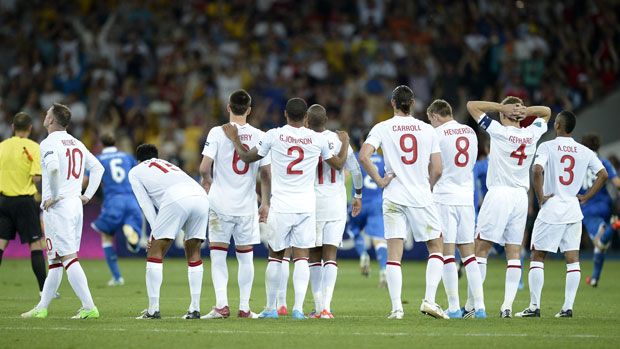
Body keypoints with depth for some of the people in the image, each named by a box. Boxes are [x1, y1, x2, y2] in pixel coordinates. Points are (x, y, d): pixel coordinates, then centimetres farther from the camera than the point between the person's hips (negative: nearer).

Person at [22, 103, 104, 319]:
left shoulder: (48, 143, -9)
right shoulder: (76, 144, 15)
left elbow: (53, 167, -28)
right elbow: (98, 168, 19)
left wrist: (55, 196, -18)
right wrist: (87, 195, 16)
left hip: (58, 206, -8)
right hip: (76, 206, 8)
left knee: (69, 258, -11)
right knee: (56, 261, 14)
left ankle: (89, 307, -18)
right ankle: (41, 308, 20)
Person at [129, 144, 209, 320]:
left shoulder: (135, 171, 27)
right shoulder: (170, 166, 41)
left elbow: (145, 203, 16)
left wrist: (155, 230, 12)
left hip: (176, 199, -5)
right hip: (201, 196, 5)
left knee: (155, 251, 5)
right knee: (193, 253, 18)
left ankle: (153, 309, 0)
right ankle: (195, 308, 13)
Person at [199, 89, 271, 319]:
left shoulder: (217, 133, -6)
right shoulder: (259, 136, 0)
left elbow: (204, 168, -10)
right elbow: (266, 174, 2)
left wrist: (208, 182, 12)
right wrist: (265, 203, 13)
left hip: (220, 204, -2)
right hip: (247, 205, 2)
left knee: (218, 256, 4)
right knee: (245, 257, 11)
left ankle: (221, 305, -7)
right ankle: (244, 308, 11)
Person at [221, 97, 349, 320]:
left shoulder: (274, 136, -3)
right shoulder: (317, 139, 1)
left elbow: (248, 157, 10)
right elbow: (338, 164, 17)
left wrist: (234, 139, 25)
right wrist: (345, 143, 35)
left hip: (281, 207, -1)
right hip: (306, 207, 1)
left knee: (275, 256, 11)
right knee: (301, 257, 1)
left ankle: (270, 308, 15)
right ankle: (298, 308, -10)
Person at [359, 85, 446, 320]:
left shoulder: (382, 128, 0)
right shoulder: (427, 130, 3)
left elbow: (364, 156, -14)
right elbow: (437, 170, 2)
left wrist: (379, 180, -3)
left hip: (394, 197, 0)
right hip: (422, 198, 0)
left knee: (394, 254, 3)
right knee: (436, 247, 13)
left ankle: (396, 307, -4)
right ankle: (429, 300, 0)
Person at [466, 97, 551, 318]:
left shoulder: (498, 131, -8)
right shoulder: (532, 134, 5)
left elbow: (472, 106, -1)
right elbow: (546, 112, 25)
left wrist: (502, 107, -2)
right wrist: (524, 111, 6)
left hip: (499, 194, -4)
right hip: (521, 197, 4)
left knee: (481, 249, 1)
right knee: (514, 253, 5)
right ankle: (507, 305, -1)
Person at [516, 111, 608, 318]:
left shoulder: (547, 147, -6)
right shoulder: (585, 152, 6)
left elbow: (537, 170, -21)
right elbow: (603, 175, 5)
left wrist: (540, 196, -11)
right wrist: (586, 197, 10)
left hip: (551, 207, -4)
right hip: (573, 210, 4)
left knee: (537, 256, 4)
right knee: (572, 258, 6)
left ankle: (534, 307, -1)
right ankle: (568, 307, 2)